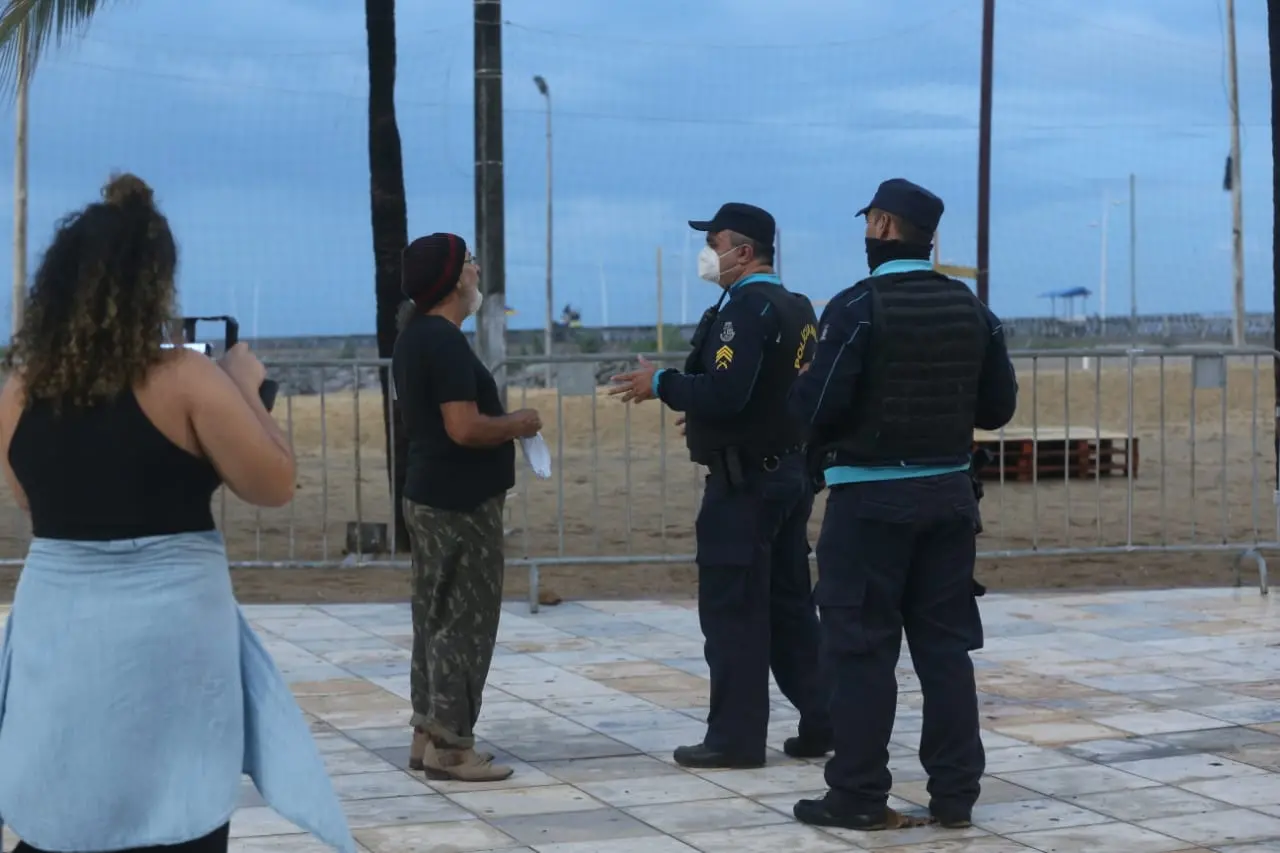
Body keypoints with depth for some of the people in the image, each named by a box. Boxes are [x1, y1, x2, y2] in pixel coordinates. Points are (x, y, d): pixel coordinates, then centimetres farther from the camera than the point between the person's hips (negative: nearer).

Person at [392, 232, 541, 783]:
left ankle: (428, 734, 18)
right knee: (466, 622, -5)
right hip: (460, 502, -10)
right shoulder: (446, 342, -19)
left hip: (428, 495, 10)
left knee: (436, 617, 13)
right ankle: (449, 746, -2)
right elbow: (465, 428, -26)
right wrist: (517, 424, -9)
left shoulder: (413, 338, 12)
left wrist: (503, 426, 17)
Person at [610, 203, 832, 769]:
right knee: (789, 605, 14)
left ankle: (736, 737, 3)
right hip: (791, 471, 9)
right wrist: (703, 412, 22)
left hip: (745, 482, -9)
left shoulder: (746, 307, -17)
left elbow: (725, 393, -26)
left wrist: (662, 384, -13)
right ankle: (818, 722, 16)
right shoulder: (796, 308, 12)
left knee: (731, 611, -2)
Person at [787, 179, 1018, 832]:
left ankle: (859, 796, 4)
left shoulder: (857, 307, -12)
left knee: (861, 647, 1)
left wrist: (801, 388, 5)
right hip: (948, 493, 6)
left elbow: (818, 409, -17)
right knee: (946, 644, 10)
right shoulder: (972, 310, 6)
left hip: (871, 497, -5)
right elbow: (998, 408, 9)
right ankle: (955, 793, 12)